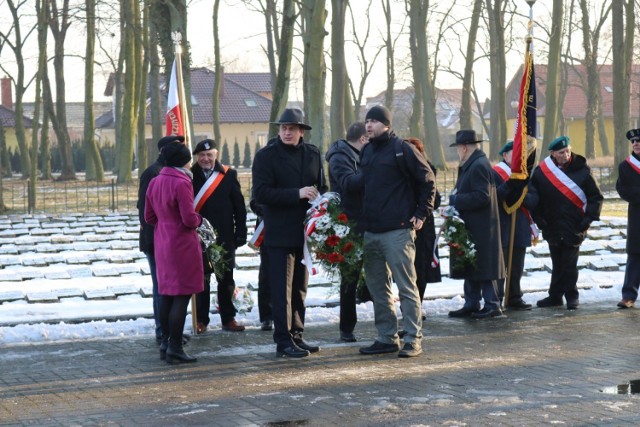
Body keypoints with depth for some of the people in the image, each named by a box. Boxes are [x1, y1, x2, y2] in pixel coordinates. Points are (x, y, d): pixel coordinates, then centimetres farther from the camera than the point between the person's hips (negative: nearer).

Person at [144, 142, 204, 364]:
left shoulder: (154, 182, 8)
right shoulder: (181, 183, -17)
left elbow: (149, 217, 13)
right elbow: (189, 219, -19)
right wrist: (199, 220, 2)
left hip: (162, 244, 8)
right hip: (182, 245, -8)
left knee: (166, 294, 14)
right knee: (182, 296, -4)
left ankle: (165, 343, 19)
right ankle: (175, 348, -4)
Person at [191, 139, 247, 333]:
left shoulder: (228, 175, 2)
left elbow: (239, 206, 2)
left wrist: (241, 233, -2)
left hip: (224, 237, 1)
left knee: (226, 279, 8)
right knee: (201, 280, 6)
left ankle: (228, 319, 17)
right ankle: (201, 321, 14)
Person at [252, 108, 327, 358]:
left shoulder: (312, 154, 11)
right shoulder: (266, 156, -6)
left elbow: (322, 187, 18)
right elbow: (260, 193, -15)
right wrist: (297, 194, -21)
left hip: (305, 231, 6)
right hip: (280, 233, -6)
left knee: (300, 288, 12)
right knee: (282, 288, -5)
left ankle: (296, 336, 20)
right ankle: (283, 342, -1)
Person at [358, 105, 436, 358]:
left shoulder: (402, 149, -6)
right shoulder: (367, 152, 15)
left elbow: (427, 180, -5)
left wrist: (422, 213, -8)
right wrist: (359, 219, 16)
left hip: (398, 230, -8)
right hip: (370, 231, 8)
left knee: (406, 285, -4)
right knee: (377, 287, 10)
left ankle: (413, 339, -1)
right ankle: (386, 338, 18)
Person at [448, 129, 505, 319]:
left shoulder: (479, 166, -16)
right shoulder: (469, 166, 16)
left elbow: (482, 196, -22)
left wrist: (456, 200, -17)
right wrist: (456, 198, 5)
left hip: (480, 230, -10)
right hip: (470, 227, 10)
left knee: (482, 267, -5)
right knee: (470, 267, 13)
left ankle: (492, 305, 1)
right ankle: (471, 304, 19)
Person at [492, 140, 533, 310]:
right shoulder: (495, 173, -5)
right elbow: (494, 197, -20)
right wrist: (510, 183, -27)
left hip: (520, 228, 7)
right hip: (503, 228, -7)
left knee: (517, 266, 11)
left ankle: (514, 298, 18)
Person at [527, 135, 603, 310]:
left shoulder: (581, 170, -5)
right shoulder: (541, 171, -1)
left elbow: (596, 197, 1)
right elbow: (533, 197, 8)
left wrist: (588, 219, -7)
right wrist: (539, 220, 1)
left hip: (574, 228, -3)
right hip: (552, 228, 3)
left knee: (569, 264, -1)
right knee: (557, 264, 12)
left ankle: (571, 296, 11)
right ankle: (555, 296, 21)